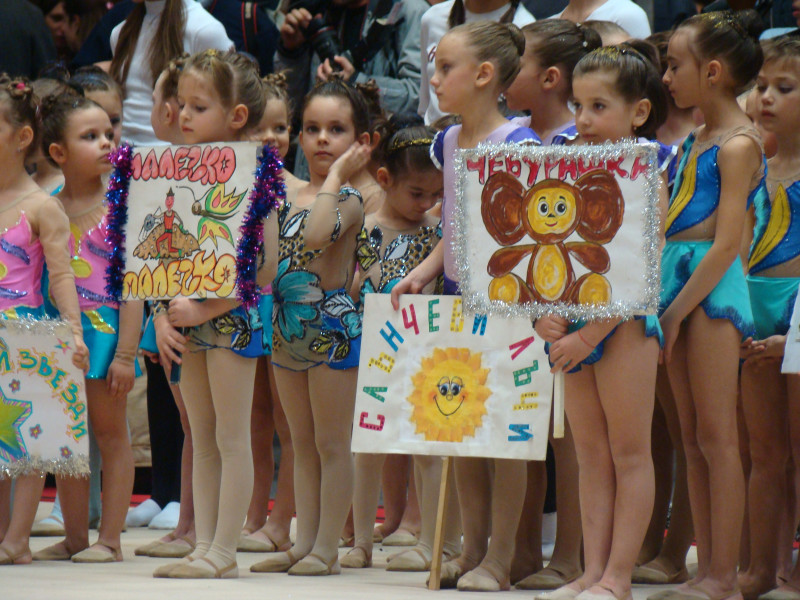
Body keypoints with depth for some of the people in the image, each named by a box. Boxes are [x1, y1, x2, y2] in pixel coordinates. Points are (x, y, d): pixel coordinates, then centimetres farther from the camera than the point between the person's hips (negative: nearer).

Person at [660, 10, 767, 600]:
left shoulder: (737, 144, -11)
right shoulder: (695, 139, 15)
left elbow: (727, 243, -16)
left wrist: (678, 308, -16)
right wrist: (668, 300, 11)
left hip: (714, 286, -9)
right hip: (677, 277, 9)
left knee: (716, 436, -7)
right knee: (693, 436, 9)